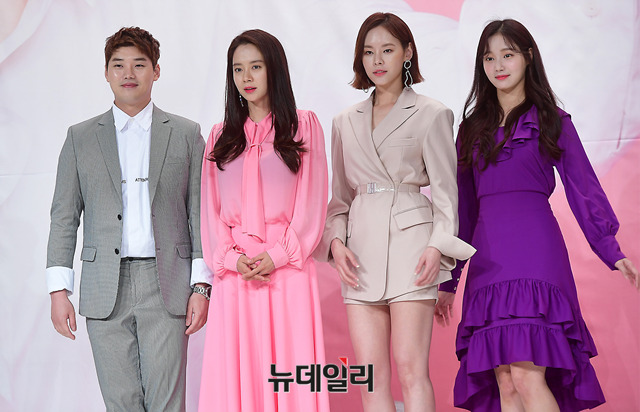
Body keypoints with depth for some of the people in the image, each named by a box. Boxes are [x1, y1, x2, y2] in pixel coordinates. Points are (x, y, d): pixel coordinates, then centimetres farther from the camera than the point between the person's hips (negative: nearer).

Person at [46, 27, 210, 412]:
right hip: (105, 290, 1)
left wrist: (201, 285, -1)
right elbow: (64, 217, 9)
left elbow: (199, 214, 6)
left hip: (166, 287, -1)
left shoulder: (186, 134, 9)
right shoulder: (81, 137, 11)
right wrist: (58, 289, 2)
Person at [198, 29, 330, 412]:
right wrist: (232, 258, -6)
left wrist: (277, 254, -10)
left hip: (288, 269, -2)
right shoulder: (221, 136, 16)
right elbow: (212, 209, 10)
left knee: (290, 368, -4)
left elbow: (311, 202, 1)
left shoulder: (304, 126, 9)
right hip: (235, 273, 2)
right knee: (237, 370, -1)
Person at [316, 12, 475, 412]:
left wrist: (438, 246, -12)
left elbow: (446, 191, 2)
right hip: (362, 252, 4)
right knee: (371, 375, 0)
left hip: (410, 241, -4)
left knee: (411, 368, -10)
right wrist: (336, 240, 2)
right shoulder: (346, 123, 19)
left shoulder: (431, 114, 7)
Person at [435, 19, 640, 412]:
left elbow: (583, 187, 2)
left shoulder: (552, 121, 8)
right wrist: (448, 279, 19)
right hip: (488, 260, 4)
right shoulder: (473, 128, 18)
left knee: (528, 377, -17)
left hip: (535, 257, -4)